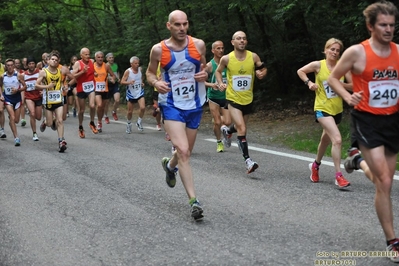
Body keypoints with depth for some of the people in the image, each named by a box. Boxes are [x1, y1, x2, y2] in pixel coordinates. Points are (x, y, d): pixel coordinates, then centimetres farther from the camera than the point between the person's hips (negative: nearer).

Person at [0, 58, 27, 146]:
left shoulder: (18, 75, -8)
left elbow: (25, 86, -3)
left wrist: (17, 90, -19)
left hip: (17, 97, 0)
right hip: (7, 98, 0)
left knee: (16, 120, 9)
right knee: (12, 118, -15)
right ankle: (16, 138, -15)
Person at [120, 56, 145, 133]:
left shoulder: (140, 69, -1)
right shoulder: (128, 71, -13)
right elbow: (122, 82, -12)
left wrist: (142, 82, 4)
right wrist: (129, 82, -29)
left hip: (140, 92, 2)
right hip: (131, 93, -2)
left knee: (142, 108, -17)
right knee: (130, 111, 7)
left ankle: (139, 122, 5)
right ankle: (129, 124, 31)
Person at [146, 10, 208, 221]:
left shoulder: (198, 45, -5)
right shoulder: (158, 49, -10)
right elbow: (150, 72, 6)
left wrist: (205, 74, -11)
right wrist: (156, 83, -16)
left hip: (194, 106, 3)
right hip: (171, 106, -3)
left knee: (186, 152, 17)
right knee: (183, 151, -19)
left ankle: (169, 165, 54)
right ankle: (194, 201, -16)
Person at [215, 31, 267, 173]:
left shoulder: (253, 57, -8)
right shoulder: (226, 59, -10)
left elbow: (263, 69, 7)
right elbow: (218, 71, 8)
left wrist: (262, 73, -17)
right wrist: (220, 83, -9)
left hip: (248, 99, 3)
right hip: (233, 99, -3)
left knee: (240, 127, 23)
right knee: (242, 130, -17)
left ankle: (227, 131, 58)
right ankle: (248, 160, -12)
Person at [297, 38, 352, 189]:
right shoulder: (318, 65, -8)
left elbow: (353, 86, 1)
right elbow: (300, 71, 7)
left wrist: (341, 84, -16)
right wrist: (309, 83, -7)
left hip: (337, 109, 5)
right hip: (323, 109, -5)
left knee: (326, 139, 23)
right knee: (337, 139, -22)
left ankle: (316, 165, 49)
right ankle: (338, 176, -18)